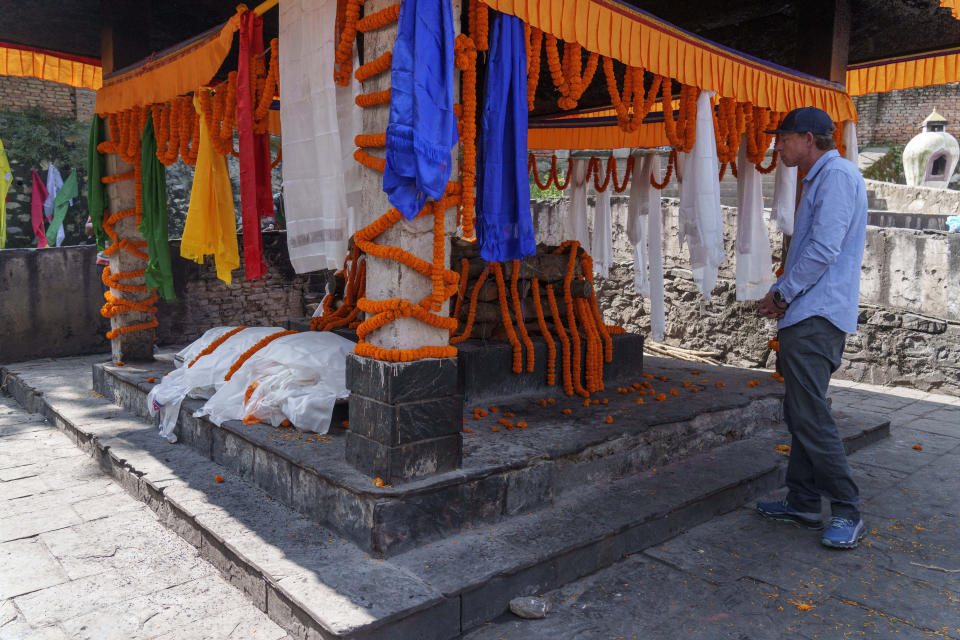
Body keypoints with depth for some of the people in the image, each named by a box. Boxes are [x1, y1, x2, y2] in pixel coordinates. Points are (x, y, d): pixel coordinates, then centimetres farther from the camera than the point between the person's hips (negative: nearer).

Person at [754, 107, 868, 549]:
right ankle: (803, 503, 21)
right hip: (805, 316, 11)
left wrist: (782, 293, -9)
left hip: (816, 318, -11)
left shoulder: (837, 175, -10)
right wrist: (783, 295, 11)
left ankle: (847, 512, 0)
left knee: (810, 416, -10)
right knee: (800, 414, 13)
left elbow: (824, 249, -19)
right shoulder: (818, 180, 23)